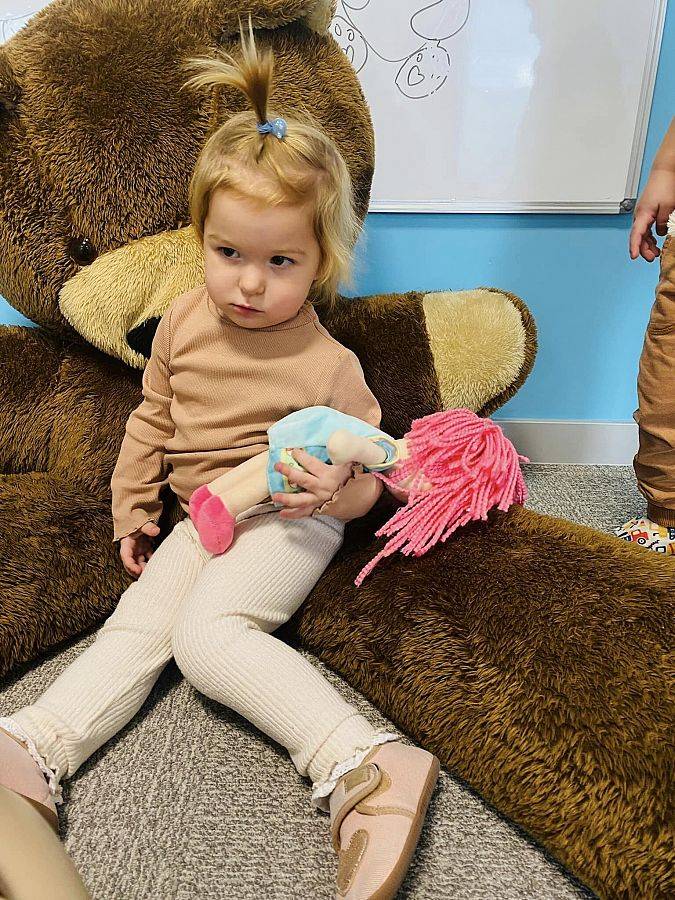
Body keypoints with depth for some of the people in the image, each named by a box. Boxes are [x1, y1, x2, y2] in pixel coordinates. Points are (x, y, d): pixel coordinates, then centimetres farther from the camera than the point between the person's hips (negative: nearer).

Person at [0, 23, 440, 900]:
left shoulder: (328, 365, -15)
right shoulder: (183, 322, 0)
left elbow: (366, 475, -5)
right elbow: (152, 420, 14)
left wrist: (336, 490, -29)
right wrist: (131, 509, 18)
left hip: (288, 523, -6)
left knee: (209, 632, -26)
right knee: (135, 625, -5)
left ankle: (365, 765, -30)